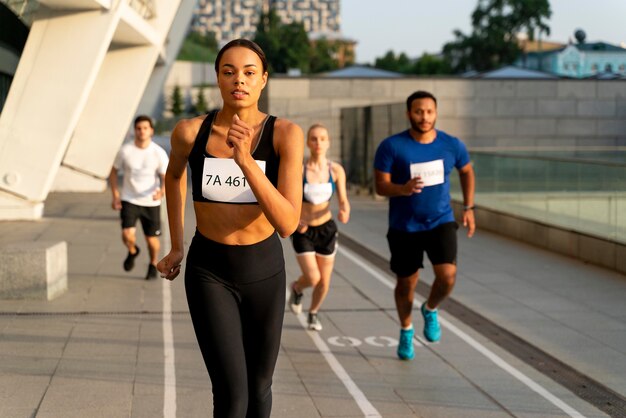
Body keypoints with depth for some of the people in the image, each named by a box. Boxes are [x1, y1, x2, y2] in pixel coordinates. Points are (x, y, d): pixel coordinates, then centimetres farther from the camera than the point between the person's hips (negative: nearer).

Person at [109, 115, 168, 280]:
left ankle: (153, 265, 37)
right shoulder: (125, 151, -6)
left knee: (151, 239, 7)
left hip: (151, 202, 0)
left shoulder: (159, 153, -9)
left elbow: (166, 178, -7)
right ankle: (132, 252, 20)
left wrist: (162, 191, -30)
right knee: (127, 235, -17)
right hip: (129, 200, 0)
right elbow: (114, 171, 8)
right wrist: (115, 195, 0)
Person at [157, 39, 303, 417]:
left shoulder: (286, 134, -18)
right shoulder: (190, 131, -14)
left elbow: (288, 224, -26)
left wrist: (245, 160, -37)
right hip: (209, 272, -1)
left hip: (264, 271, 1)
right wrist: (176, 247, 14)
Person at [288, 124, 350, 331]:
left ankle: (313, 313, 39)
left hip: (326, 230, 3)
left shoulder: (336, 170, -8)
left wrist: (345, 212, -27)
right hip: (303, 231, -3)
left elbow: (343, 201, -5)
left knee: (324, 282, 8)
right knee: (313, 278, -13)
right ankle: (296, 288, 25)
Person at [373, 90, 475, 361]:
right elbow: (380, 186, -12)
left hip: (441, 222, 1)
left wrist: (468, 208, 12)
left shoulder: (451, 145, -5)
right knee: (406, 283, 10)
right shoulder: (391, 146, -13)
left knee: (447, 277, -18)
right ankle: (406, 330, 38)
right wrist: (403, 189, -32)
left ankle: (430, 310, 16)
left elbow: (467, 172, 15)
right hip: (404, 227, -1)